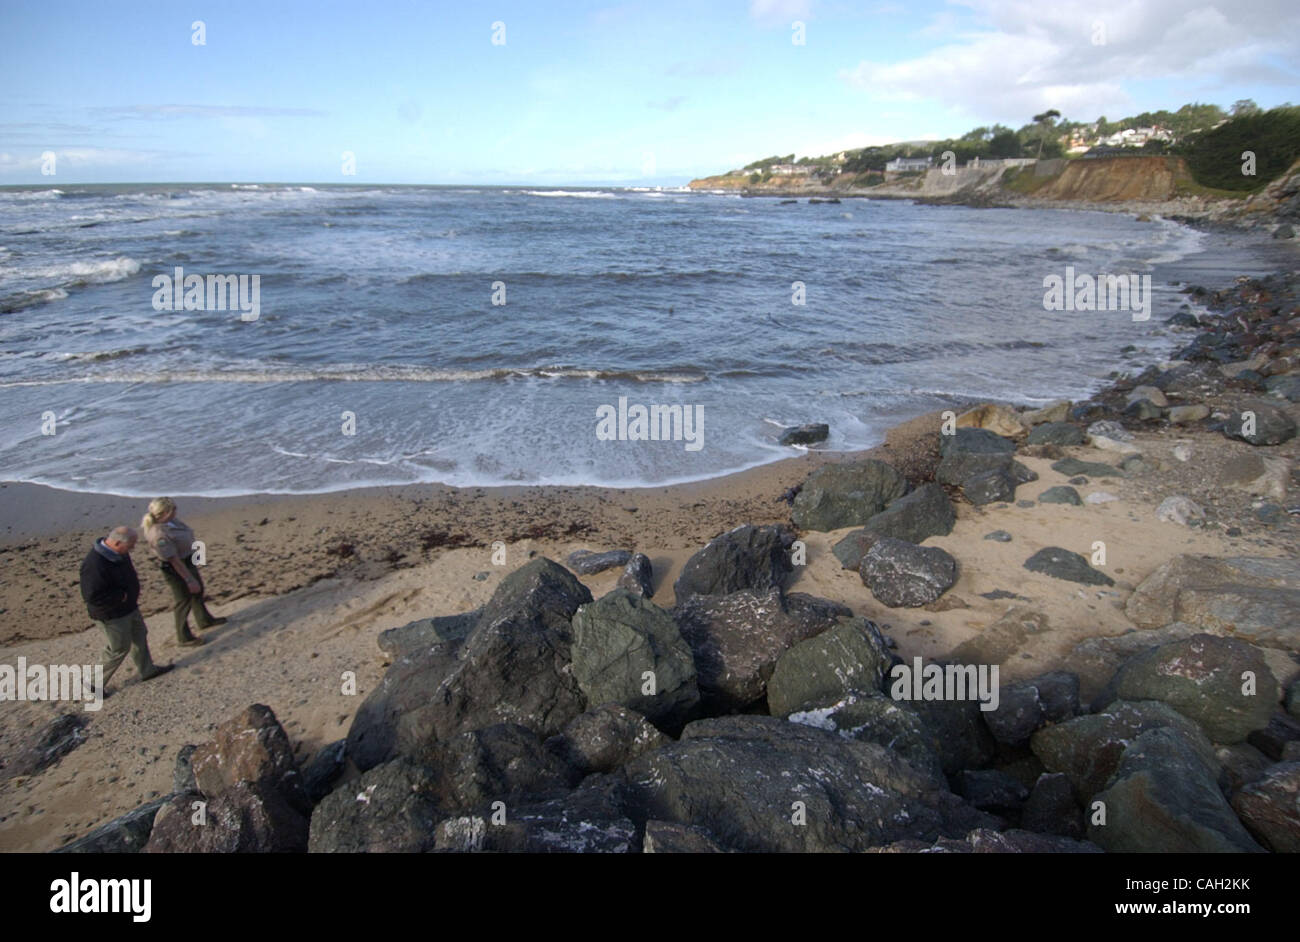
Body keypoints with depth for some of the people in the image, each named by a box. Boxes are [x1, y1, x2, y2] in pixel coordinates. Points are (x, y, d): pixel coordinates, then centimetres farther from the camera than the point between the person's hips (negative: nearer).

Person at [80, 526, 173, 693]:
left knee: (140, 636, 23)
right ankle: (97, 684, 21)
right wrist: (122, 596, -26)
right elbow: (92, 596, -34)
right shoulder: (94, 565, -33)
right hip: (112, 615, -9)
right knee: (120, 648, 4)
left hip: (129, 607, 9)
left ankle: (147, 669, 42)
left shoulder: (117, 553, -4)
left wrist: (132, 588, 2)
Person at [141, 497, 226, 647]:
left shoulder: (169, 520, -8)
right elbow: (174, 561, -30)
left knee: (198, 591, 27)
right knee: (184, 601, 7)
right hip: (177, 570, -10)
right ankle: (184, 638, 25)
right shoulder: (159, 535, -35)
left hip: (188, 560, 10)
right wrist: (189, 580, -24)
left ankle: (204, 620, 50)